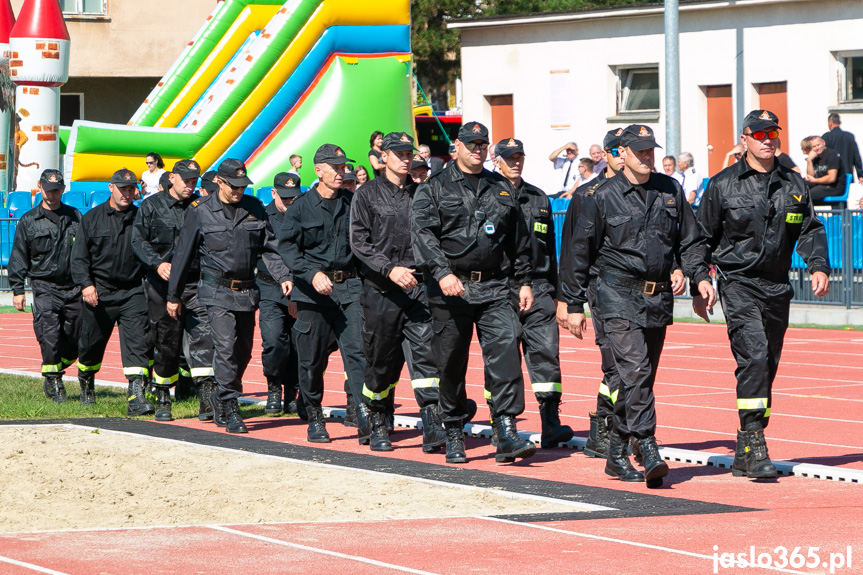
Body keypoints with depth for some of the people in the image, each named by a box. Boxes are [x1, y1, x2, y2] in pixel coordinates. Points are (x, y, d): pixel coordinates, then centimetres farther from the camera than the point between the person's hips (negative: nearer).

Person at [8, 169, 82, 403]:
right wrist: (17, 289, 1)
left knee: (75, 338, 3)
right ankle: (54, 383, -2)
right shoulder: (29, 221, 5)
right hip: (45, 288, -3)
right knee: (50, 336, -16)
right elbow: (18, 258, 6)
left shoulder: (75, 217, 12)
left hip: (74, 289, 3)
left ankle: (52, 378, 23)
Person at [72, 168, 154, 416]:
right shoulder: (92, 218, 4)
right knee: (92, 341, 11)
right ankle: (86, 380, 40)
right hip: (100, 293, 0)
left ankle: (136, 396, -19)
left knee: (137, 343, -13)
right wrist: (86, 284, -12)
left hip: (133, 292, 0)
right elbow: (79, 256, 2)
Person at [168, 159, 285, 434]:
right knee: (226, 347, -16)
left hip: (247, 292, 4)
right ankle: (230, 410, -14)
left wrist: (284, 276, -4)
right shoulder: (200, 212, -2)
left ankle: (220, 397, 29)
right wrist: (174, 295, 7)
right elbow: (183, 254, 4)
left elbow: (269, 246, 11)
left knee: (243, 350, 8)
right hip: (217, 290, -4)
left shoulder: (255, 208, 7)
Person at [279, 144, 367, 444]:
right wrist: (312, 273, -18)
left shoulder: (353, 203, 10)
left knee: (357, 349, -12)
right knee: (312, 357, 3)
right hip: (313, 291, -1)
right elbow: (286, 245, -4)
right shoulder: (300, 207, 2)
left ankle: (364, 418, -18)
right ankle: (315, 419, 18)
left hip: (350, 288, 1)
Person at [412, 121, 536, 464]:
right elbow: (422, 233, -10)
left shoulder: (501, 189, 16)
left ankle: (506, 432, -17)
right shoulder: (434, 188, 3)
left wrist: (524, 281, 18)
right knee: (452, 363, 3)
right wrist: (442, 272, -24)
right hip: (450, 290, -2)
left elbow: (518, 240, 23)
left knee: (505, 348, -15)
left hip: (494, 288, 2)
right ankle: (454, 436, 16)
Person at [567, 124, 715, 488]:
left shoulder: (670, 191, 10)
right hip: (618, 297, -5)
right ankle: (648, 452, -24)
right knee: (635, 370, -19)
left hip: (658, 300, 5)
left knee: (641, 377, 9)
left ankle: (617, 456, 20)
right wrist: (576, 306, 1)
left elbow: (690, 240, 18)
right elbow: (581, 251, 3)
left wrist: (700, 276, 1)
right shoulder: (603, 197, -1)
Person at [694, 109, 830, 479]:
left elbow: (809, 230, 12)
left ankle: (745, 453, 18)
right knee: (753, 356, -21)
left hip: (777, 288, 5)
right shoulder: (722, 185, 1)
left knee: (768, 365, 8)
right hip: (738, 283, -5)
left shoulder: (794, 186, 11)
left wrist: (818, 267, -6)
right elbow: (703, 238, 7)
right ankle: (754, 446, -23)